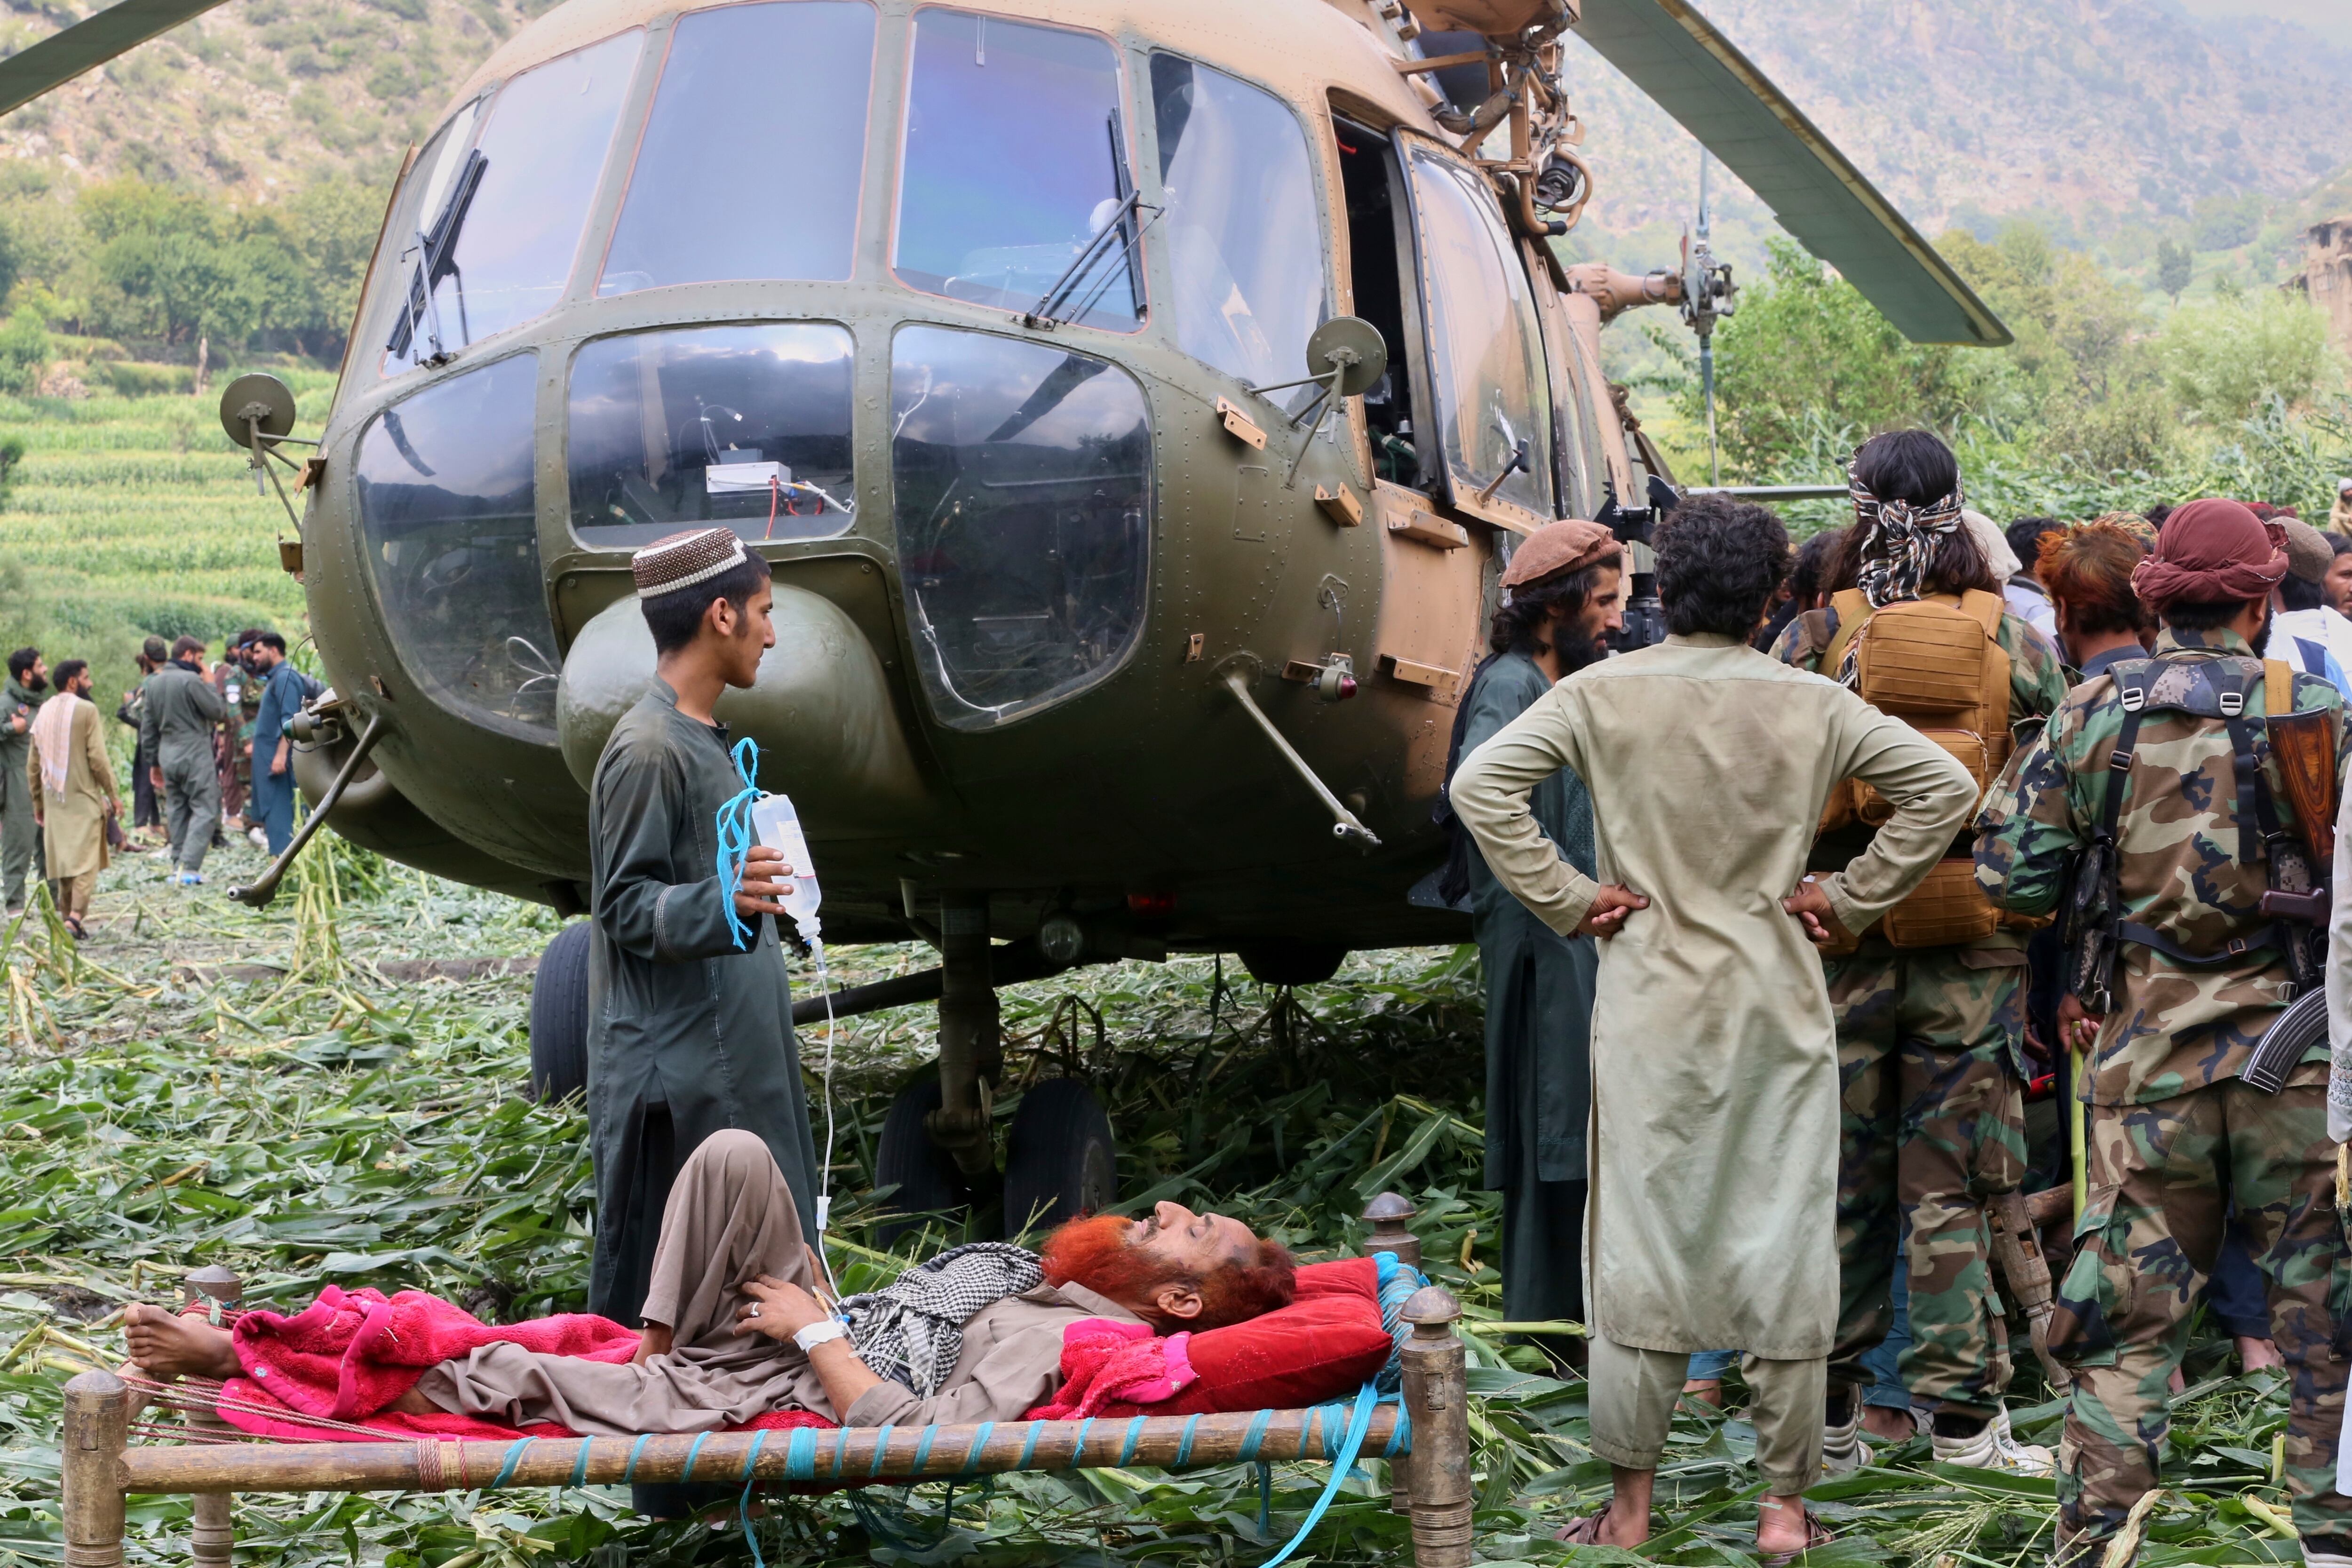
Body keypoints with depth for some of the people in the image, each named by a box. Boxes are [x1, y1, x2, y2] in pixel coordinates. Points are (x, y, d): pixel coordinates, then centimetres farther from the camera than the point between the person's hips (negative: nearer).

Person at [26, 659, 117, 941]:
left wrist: (39, 806, 20)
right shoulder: (86, 710, -10)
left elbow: (33, 766, 13)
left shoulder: (43, 712, 9)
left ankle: (67, 916, 13)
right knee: (85, 860, -5)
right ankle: (76, 915, -19)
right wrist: (113, 795, -5)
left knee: (61, 861, 12)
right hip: (83, 797, -6)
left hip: (54, 801, 6)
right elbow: (98, 759, -14)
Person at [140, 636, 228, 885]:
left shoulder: (153, 684, 12)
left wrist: (155, 761, 21)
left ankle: (178, 865, 12)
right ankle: (189, 867, -17)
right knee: (205, 810, -6)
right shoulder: (192, 680, -13)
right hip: (195, 755, -7)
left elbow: (148, 729, 15)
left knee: (178, 810, 14)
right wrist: (211, 685, 1)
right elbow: (219, 712, -11)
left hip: (167, 755, 7)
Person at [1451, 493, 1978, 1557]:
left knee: (1640, 1240, 6)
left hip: (1649, 1005, 0)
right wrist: (1849, 899, 4)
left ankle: (1630, 1505, 11)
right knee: (1782, 1246, 7)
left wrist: (1568, 899, -5)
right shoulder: (1812, 705, -1)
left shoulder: (1603, 693, -4)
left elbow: (1481, 784, -12)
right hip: (1779, 1005, 1)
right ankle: (1783, 1505, 13)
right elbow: (1944, 787, 0)